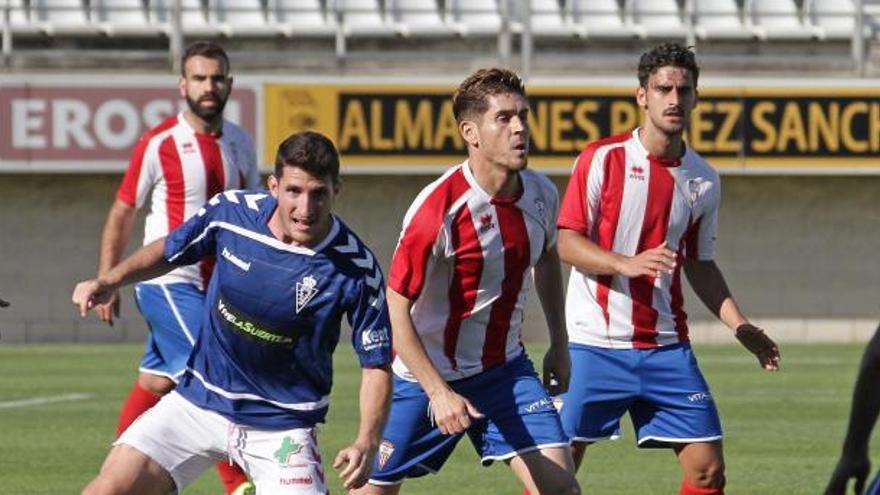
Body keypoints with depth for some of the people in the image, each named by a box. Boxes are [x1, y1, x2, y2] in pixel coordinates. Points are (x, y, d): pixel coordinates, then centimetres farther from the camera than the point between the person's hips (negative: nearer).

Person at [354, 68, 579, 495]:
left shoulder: (541, 195, -5)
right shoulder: (439, 208, -24)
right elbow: (395, 308, -21)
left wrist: (559, 345, 20)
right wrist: (438, 393, -28)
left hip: (506, 370, 4)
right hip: (428, 376, -4)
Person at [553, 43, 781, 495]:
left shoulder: (703, 180, 8)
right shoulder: (602, 159, -6)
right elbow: (566, 243, -8)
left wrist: (741, 326, 7)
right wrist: (627, 263, -25)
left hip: (666, 347, 4)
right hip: (594, 344, -4)